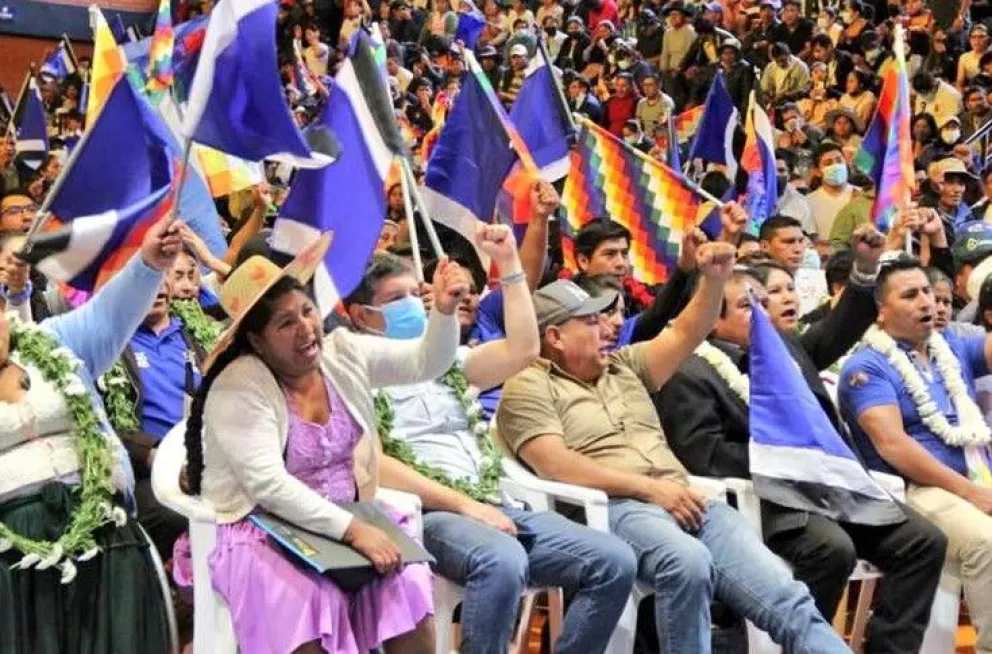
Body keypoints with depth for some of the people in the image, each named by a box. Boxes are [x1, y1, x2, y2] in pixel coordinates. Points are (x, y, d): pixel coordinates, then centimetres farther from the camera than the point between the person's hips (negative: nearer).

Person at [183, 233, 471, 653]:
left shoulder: (343, 353, 3)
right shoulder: (238, 387, -16)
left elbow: (424, 363, 7)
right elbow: (268, 484, -25)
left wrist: (444, 313, -12)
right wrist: (350, 529, -29)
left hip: (346, 521, 5)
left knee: (408, 585, -24)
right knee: (309, 603, -36)